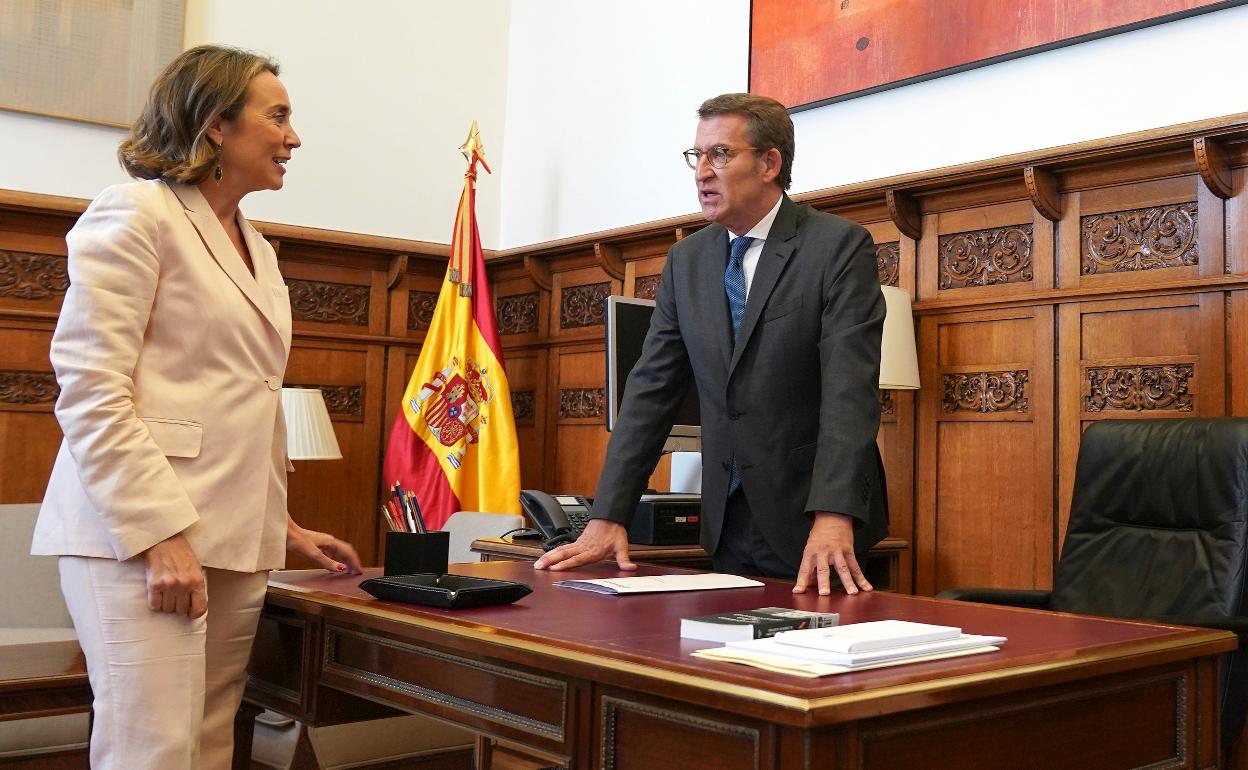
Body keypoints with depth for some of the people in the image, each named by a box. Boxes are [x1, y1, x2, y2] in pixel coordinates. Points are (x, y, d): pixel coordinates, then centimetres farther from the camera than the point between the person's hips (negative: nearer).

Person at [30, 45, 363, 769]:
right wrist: (159, 533, -20)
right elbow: (90, 391, -13)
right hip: (140, 535, -7)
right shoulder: (137, 215, -4)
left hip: (235, 542, 8)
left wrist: (281, 524, 19)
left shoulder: (257, 250, 20)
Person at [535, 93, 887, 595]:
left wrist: (833, 519, -31)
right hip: (729, 528, 5)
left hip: (813, 528, -4)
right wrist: (607, 518, -5)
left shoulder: (840, 246, -9)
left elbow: (849, 388, -19)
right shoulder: (686, 260, 8)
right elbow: (651, 388, 4)